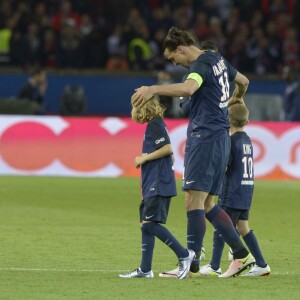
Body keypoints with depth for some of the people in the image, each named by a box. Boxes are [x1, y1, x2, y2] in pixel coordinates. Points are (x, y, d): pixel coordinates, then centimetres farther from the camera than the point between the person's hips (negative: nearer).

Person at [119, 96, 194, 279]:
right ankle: (145, 269, 9)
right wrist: (146, 160, 16)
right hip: (152, 186, 10)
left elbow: (168, 149, -21)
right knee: (146, 224, 9)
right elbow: (170, 155, 23)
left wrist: (144, 158, -13)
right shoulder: (157, 125, 20)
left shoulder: (154, 125, -9)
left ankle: (184, 255, -14)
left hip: (158, 185, -10)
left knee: (149, 223, -15)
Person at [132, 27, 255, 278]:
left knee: (194, 201, -10)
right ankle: (242, 255, 11)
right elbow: (243, 81, 33)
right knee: (208, 204, 12)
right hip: (222, 137, 10)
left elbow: (187, 88, -35)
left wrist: (153, 89, -40)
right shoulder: (218, 60, 16)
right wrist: (235, 102, 52)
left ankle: (191, 263, -12)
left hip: (204, 137, -10)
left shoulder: (200, 64, -13)